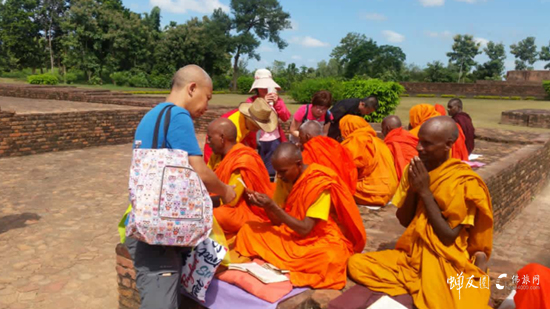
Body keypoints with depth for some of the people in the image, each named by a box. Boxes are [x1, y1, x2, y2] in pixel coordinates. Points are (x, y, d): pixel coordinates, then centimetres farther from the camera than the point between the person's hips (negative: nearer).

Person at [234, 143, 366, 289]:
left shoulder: (320, 184, -23)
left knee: (329, 259, -41)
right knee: (248, 230, -8)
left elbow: (305, 229, -24)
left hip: (322, 239, -6)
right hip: (292, 234, 6)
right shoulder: (285, 177, -4)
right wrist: (266, 206, -21)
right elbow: (278, 221, 0)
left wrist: (273, 206, -27)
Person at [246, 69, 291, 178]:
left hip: (275, 140, 2)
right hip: (258, 141, -2)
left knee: (271, 170, 10)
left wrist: (277, 103, -17)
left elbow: (286, 118, -6)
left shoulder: (278, 99, 5)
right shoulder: (251, 100, -2)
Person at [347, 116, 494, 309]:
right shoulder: (415, 170, 0)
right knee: (356, 264, -14)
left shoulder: (464, 182, -16)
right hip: (411, 254, 6)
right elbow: (403, 221, 3)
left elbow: (449, 237, -18)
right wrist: (413, 188, -14)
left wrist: (425, 191, -20)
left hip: (445, 262, -5)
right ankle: (424, 291, -8)